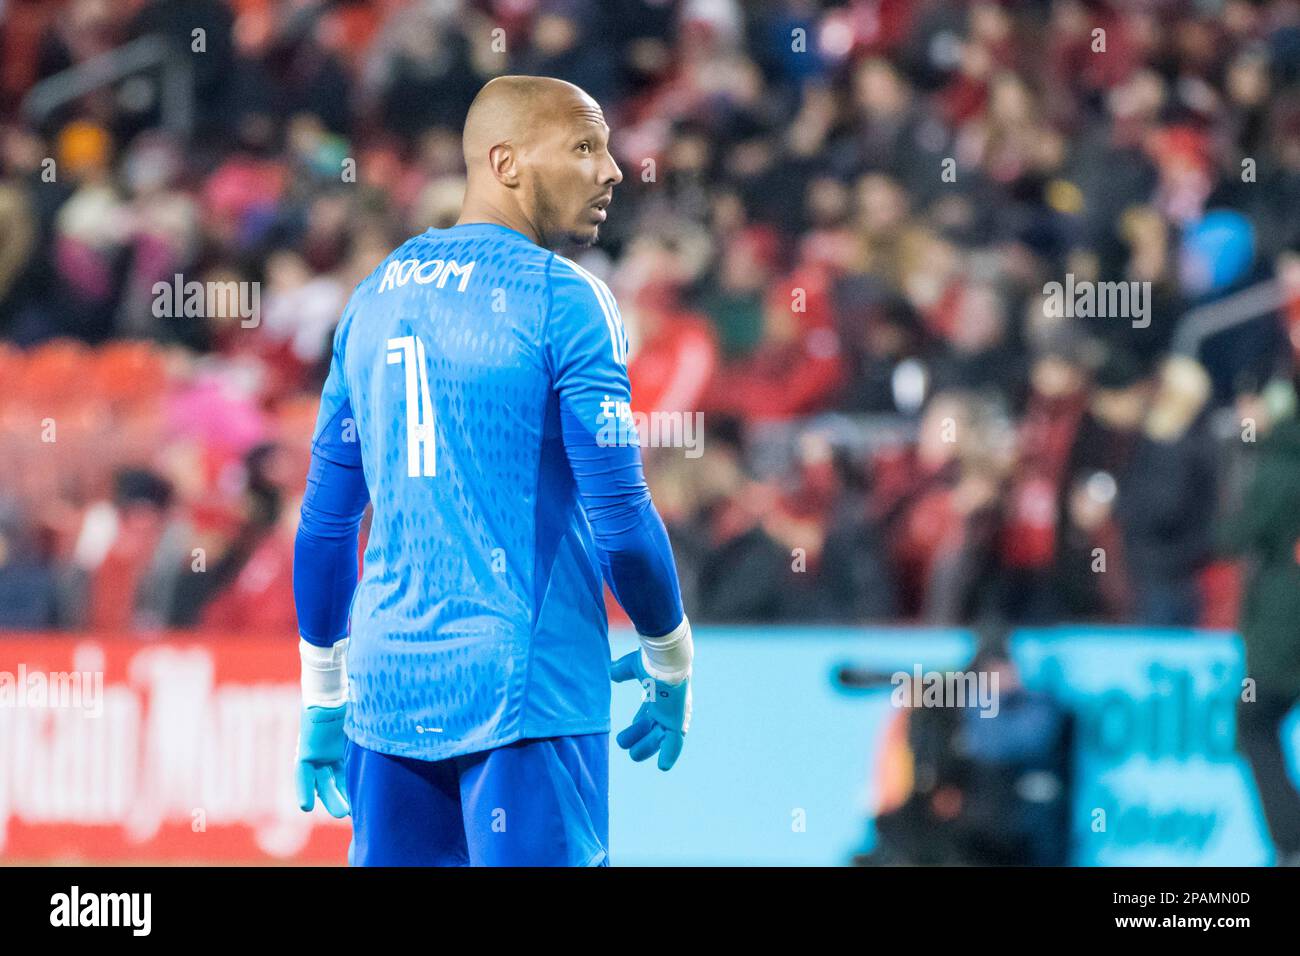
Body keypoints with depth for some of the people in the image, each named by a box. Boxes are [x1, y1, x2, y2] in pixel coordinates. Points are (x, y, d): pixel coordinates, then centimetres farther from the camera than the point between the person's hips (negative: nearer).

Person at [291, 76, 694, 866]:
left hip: (388, 694, 7)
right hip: (528, 700, -7)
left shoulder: (376, 297, 12)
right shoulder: (563, 301, -8)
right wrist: (671, 664, 4)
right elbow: (620, 518, -11)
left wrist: (324, 702, 22)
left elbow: (327, 520, 16)